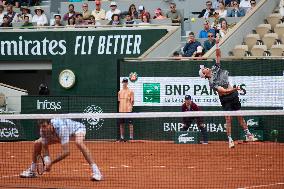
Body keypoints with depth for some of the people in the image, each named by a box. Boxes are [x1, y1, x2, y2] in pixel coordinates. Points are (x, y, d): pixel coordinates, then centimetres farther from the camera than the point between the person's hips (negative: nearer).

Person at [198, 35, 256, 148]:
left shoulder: (215, 69, 2)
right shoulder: (211, 83, -15)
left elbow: (218, 55, 1)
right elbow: (223, 91, -24)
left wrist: (217, 44, -10)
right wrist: (234, 89, -34)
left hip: (233, 95, 5)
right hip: (225, 99, -5)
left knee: (239, 116, 9)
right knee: (228, 118, -7)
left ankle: (248, 135, 15)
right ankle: (230, 139, -1)